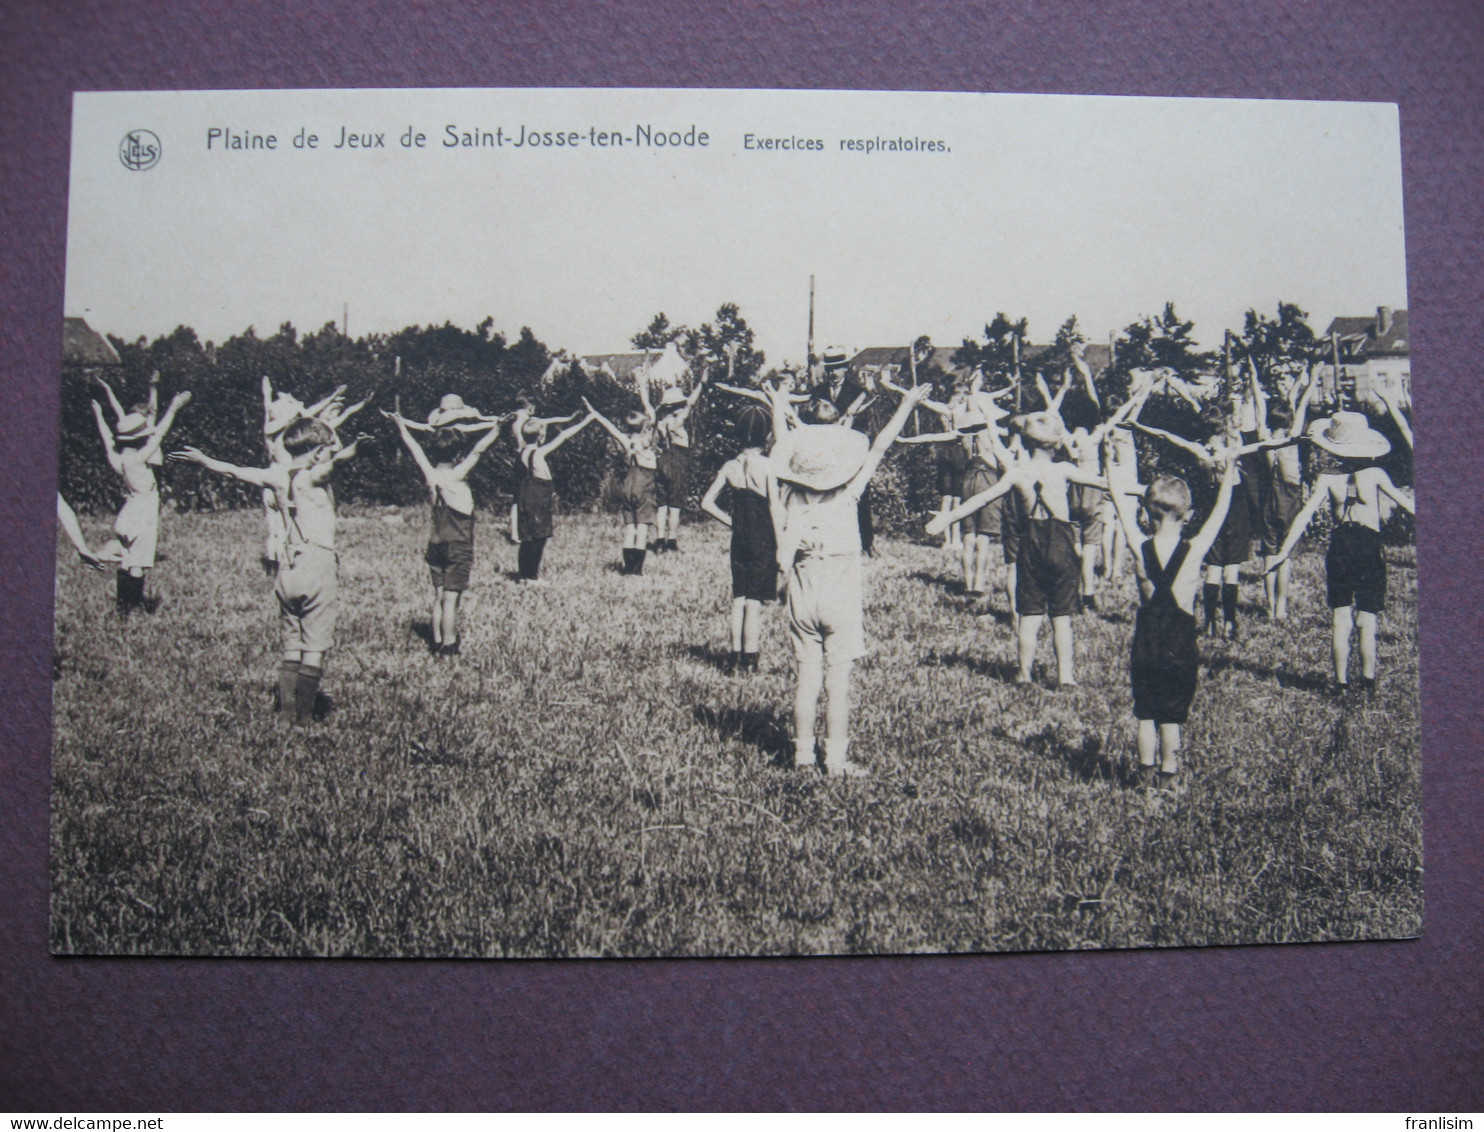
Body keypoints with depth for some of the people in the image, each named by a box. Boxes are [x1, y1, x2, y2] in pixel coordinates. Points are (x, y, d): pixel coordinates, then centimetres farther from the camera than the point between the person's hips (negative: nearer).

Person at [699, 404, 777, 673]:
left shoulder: (730, 466, 2)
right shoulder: (767, 465, -12)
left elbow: (707, 502, 5)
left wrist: (732, 522, 10)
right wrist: (780, 546, -5)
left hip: (740, 538, 5)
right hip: (763, 540, -5)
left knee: (738, 598, 12)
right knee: (755, 600, 0)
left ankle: (736, 654, 15)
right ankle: (750, 657, 4)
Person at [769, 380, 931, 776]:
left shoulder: (788, 492, -4)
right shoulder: (847, 492, -9)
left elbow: (781, 449, 13)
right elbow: (878, 447, 1)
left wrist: (777, 411, 30)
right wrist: (906, 405, 13)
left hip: (802, 592, 4)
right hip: (841, 595, -4)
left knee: (807, 677, 12)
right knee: (838, 683, 1)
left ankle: (803, 752, 18)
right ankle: (837, 761, 5)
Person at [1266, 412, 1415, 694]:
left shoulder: (1328, 477, -2)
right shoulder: (1375, 474, -3)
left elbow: (1304, 515, -5)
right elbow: (1410, 506, 1)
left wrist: (1284, 552, -2)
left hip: (1339, 548, 1)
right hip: (1370, 549, -1)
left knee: (1340, 621, 6)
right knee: (1367, 621, 7)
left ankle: (1341, 681, 7)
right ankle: (1368, 679, 11)